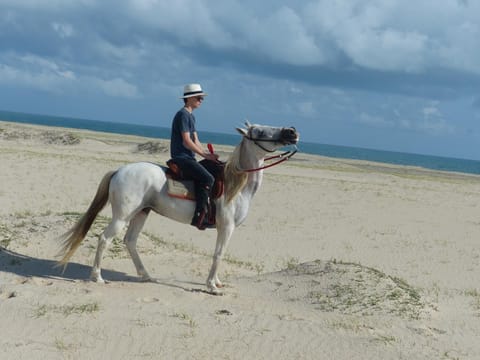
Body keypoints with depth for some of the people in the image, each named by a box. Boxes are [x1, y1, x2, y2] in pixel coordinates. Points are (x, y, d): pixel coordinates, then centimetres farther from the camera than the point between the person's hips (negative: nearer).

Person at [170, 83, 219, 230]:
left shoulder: (191, 116, 20)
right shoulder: (183, 115, -11)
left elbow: (195, 141, 18)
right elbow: (186, 141, -17)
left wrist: (208, 154, 5)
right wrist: (204, 154, -14)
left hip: (188, 158, 10)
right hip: (181, 158, -10)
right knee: (207, 178, -24)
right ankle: (199, 216, -26)